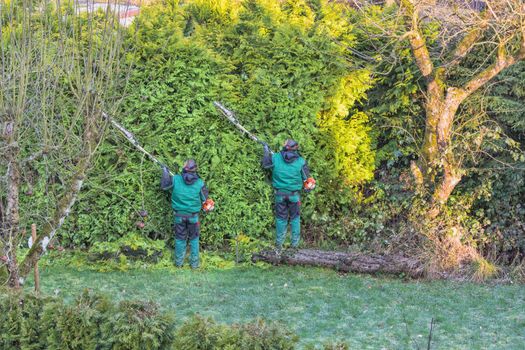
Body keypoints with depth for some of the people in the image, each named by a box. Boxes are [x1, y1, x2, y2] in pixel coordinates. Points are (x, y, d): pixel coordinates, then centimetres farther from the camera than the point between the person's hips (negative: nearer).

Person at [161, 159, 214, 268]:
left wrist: (165, 173, 16)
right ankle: (194, 263, 19)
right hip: (193, 216, -1)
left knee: (180, 238, 16)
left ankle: (179, 262, 25)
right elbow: (205, 200, -4)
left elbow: (164, 186, 3)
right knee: (194, 239, 16)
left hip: (179, 215, 1)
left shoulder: (176, 179, -13)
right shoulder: (200, 183, -13)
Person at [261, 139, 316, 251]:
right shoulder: (301, 162, -10)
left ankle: (279, 243, 17)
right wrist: (307, 188, 16)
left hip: (280, 194, 1)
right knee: (295, 218, 14)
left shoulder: (275, 158, -10)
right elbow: (307, 179, -4)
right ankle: (295, 243, 15)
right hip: (294, 195, -1)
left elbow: (265, 164, 8)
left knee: (281, 218, 13)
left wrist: (266, 151, 20)